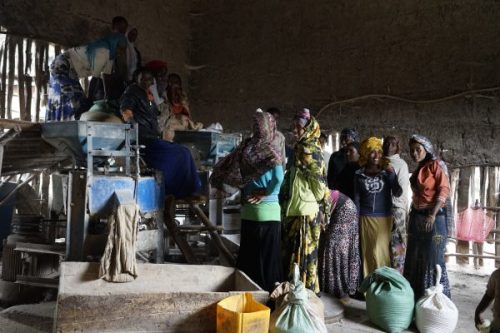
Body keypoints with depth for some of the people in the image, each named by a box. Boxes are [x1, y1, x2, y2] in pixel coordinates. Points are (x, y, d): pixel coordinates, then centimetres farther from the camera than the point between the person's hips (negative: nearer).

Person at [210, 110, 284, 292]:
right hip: (268, 211, -4)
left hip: (248, 211, 4)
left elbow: (224, 168, 7)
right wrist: (267, 193, -8)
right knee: (268, 257, 4)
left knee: (248, 255, 13)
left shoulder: (245, 149, 1)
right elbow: (279, 178, -26)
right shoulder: (270, 151, -11)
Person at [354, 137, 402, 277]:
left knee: (381, 251, -2)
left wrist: (391, 173, -14)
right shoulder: (359, 174, 3)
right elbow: (356, 198, 6)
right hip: (366, 218, 1)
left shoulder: (387, 171, 2)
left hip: (384, 217, -1)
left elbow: (397, 193, -6)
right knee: (367, 252, 4)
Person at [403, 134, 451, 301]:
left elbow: (444, 189, -14)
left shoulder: (434, 165, -8)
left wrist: (433, 215, -19)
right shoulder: (418, 169, 13)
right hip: (417, 217, 8)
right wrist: (413, 215, 6)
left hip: (433, 217, -7)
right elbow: (417, 193, 13)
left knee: (433, 258, -2)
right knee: (415, 257, 12)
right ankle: (416, 296, 23)